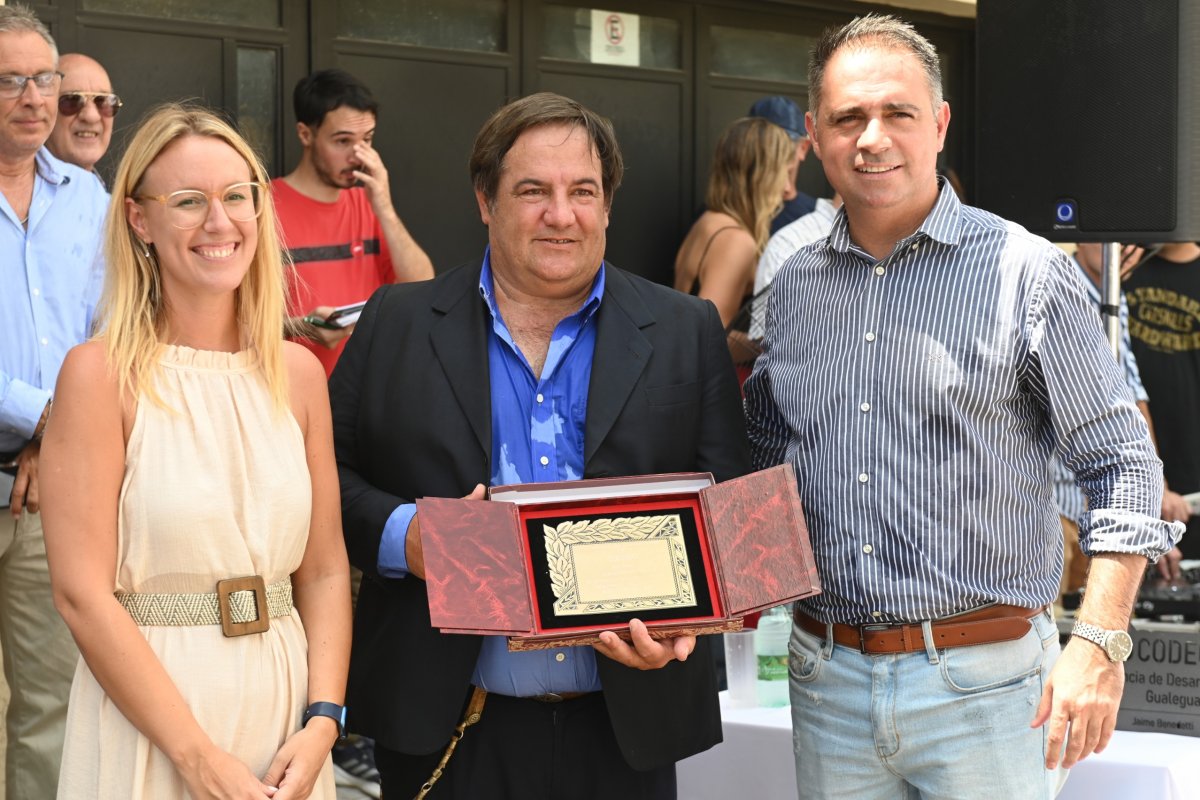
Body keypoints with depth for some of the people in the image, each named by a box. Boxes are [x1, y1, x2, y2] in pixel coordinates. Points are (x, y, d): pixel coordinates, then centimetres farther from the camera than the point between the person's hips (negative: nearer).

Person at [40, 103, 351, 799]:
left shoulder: (298, 374, 5)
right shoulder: (101, 372, -9)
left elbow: (324, 571, 6)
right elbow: (83, 593, -13)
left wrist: (322, 722, -7)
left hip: (282, 703, 4)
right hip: (150, 725, -4)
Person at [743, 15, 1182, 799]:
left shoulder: (1028, 274, -6)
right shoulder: (793, 287, 8)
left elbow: (1124, 465, -6)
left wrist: (1099, 644, -14)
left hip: (982, 682, -4)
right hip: (827, 676, 4)